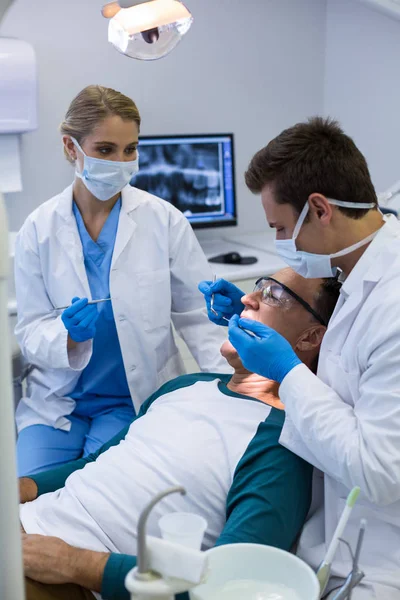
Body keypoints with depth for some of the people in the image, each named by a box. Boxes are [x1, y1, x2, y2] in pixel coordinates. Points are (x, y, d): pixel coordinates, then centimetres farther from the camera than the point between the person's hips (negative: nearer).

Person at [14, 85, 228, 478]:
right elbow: (30, 333, -3)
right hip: (56, 401, 2)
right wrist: (69, 335, -25)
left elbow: (196, 315, -4)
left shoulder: (164, 219, -8)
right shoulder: (39, 228, -4)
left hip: (136, 400, -1)